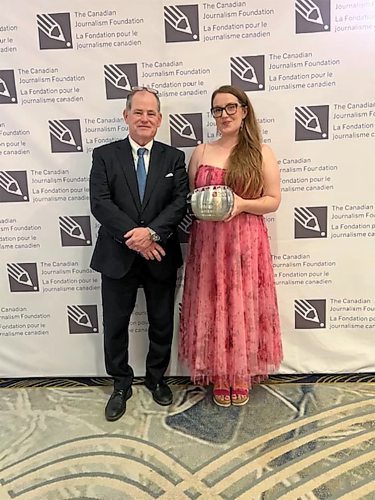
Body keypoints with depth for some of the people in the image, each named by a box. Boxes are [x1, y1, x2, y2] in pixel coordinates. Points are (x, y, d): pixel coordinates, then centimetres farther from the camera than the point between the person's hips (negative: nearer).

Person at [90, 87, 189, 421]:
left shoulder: (174, 158, 5)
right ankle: (121, 385, 33)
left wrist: (152, 232, -22)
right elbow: (100, 203, -10)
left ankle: (156, 378, 38)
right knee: (115, 326, 10)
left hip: (161, 256, 1)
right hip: (118, 256, -1)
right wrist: (133, 236, -20)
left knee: (162, 324, 14)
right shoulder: (104, 155, 1)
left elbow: (181, 202, -6)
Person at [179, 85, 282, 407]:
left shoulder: (261, 153, 3)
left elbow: (273, 200, 0)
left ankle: (242, 376, 24)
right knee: (211, 308, 5)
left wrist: (242, 204, -17)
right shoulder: (201, 153, 9)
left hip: (246, 243, -1)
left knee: (244, 307, 5)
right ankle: (219, 377, 23)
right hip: (207, 244, 2)